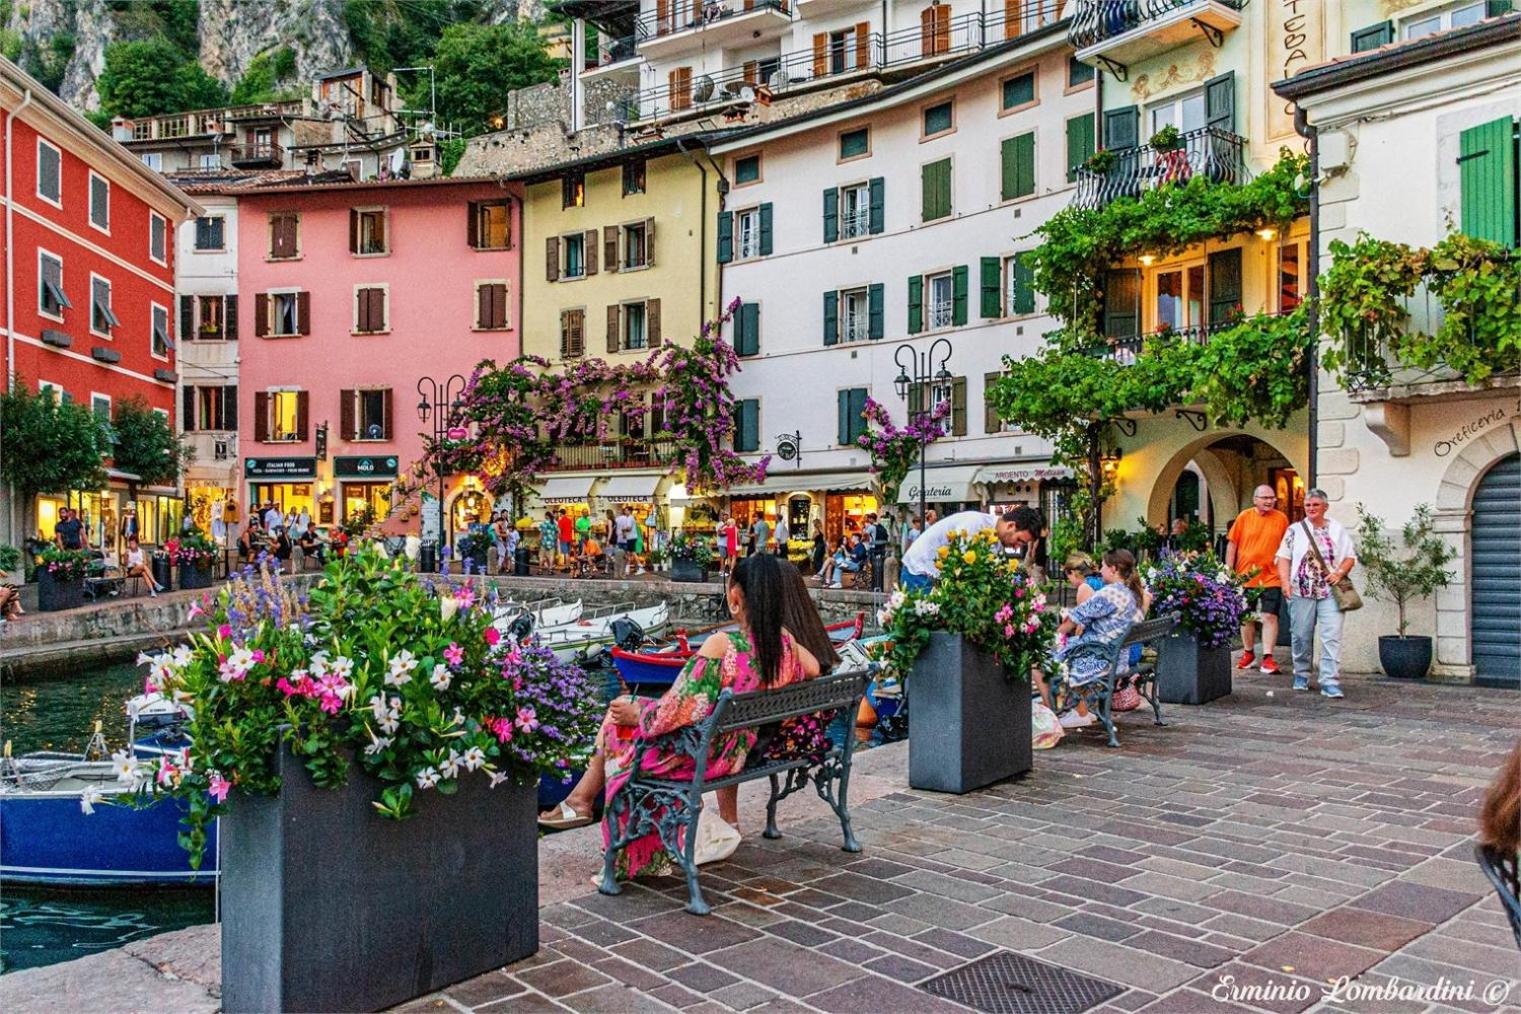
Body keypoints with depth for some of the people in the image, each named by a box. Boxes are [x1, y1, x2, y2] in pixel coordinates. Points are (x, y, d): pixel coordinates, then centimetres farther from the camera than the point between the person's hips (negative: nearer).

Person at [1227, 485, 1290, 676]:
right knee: (1246, 617, 13)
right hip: (1245, 576, 1)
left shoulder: (1281, 518, 0)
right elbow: (1232, 544, 4)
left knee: (1270, 616, -8)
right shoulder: (1244, 516, 0)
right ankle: (1248, 653, 29)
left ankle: (1268, 658, -4)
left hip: (1271, 577, -1)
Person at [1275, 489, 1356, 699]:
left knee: (1332, 638, -8)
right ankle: (1301, 677, 24)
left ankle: (1330, 684, -9)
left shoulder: (1338, 530, 10)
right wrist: (1285, 582, -7)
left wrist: (1340, 572, -8)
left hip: (1330, 592, 0)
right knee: (1301, 637, 7)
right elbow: (1284, 557, 5)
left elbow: (1350, 557, 11)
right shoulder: (1295, 530, 8)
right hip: (1301, 592, 0)